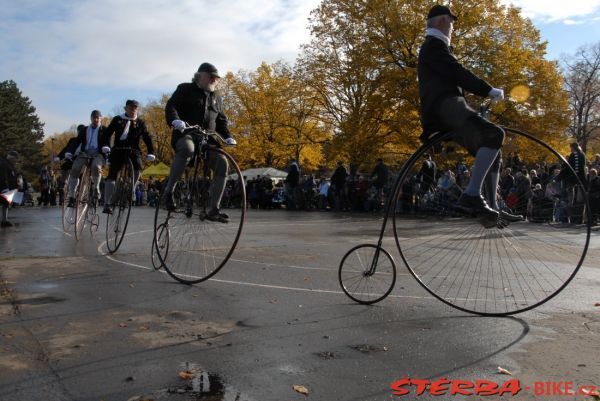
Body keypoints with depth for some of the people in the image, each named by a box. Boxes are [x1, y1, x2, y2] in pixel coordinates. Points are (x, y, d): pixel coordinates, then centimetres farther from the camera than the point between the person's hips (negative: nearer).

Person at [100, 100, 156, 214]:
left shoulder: (140, 123, 11)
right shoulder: (117, 119, 11)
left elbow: (147, 138, 7)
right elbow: (107, 133, 5)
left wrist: (151, 153, -6)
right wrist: (105, 145, -13)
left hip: (133, 150, 0)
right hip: (118, 149, 0)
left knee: (137, 167, -27)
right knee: (112, 175, -10)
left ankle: (131, 189, -1)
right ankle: (107, 204, -8)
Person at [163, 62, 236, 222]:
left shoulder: (216, 97, 23)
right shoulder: (185, 89, 7)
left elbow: (221, 120, 24)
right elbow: (170, 106, -5)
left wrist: (227, 137, 5)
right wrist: (175, 121, -28)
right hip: (185, 134, -5)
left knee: (222, 163, -20)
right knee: (187, 149, -41)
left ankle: (214, 209, -15)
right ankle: (169, 190, -27)